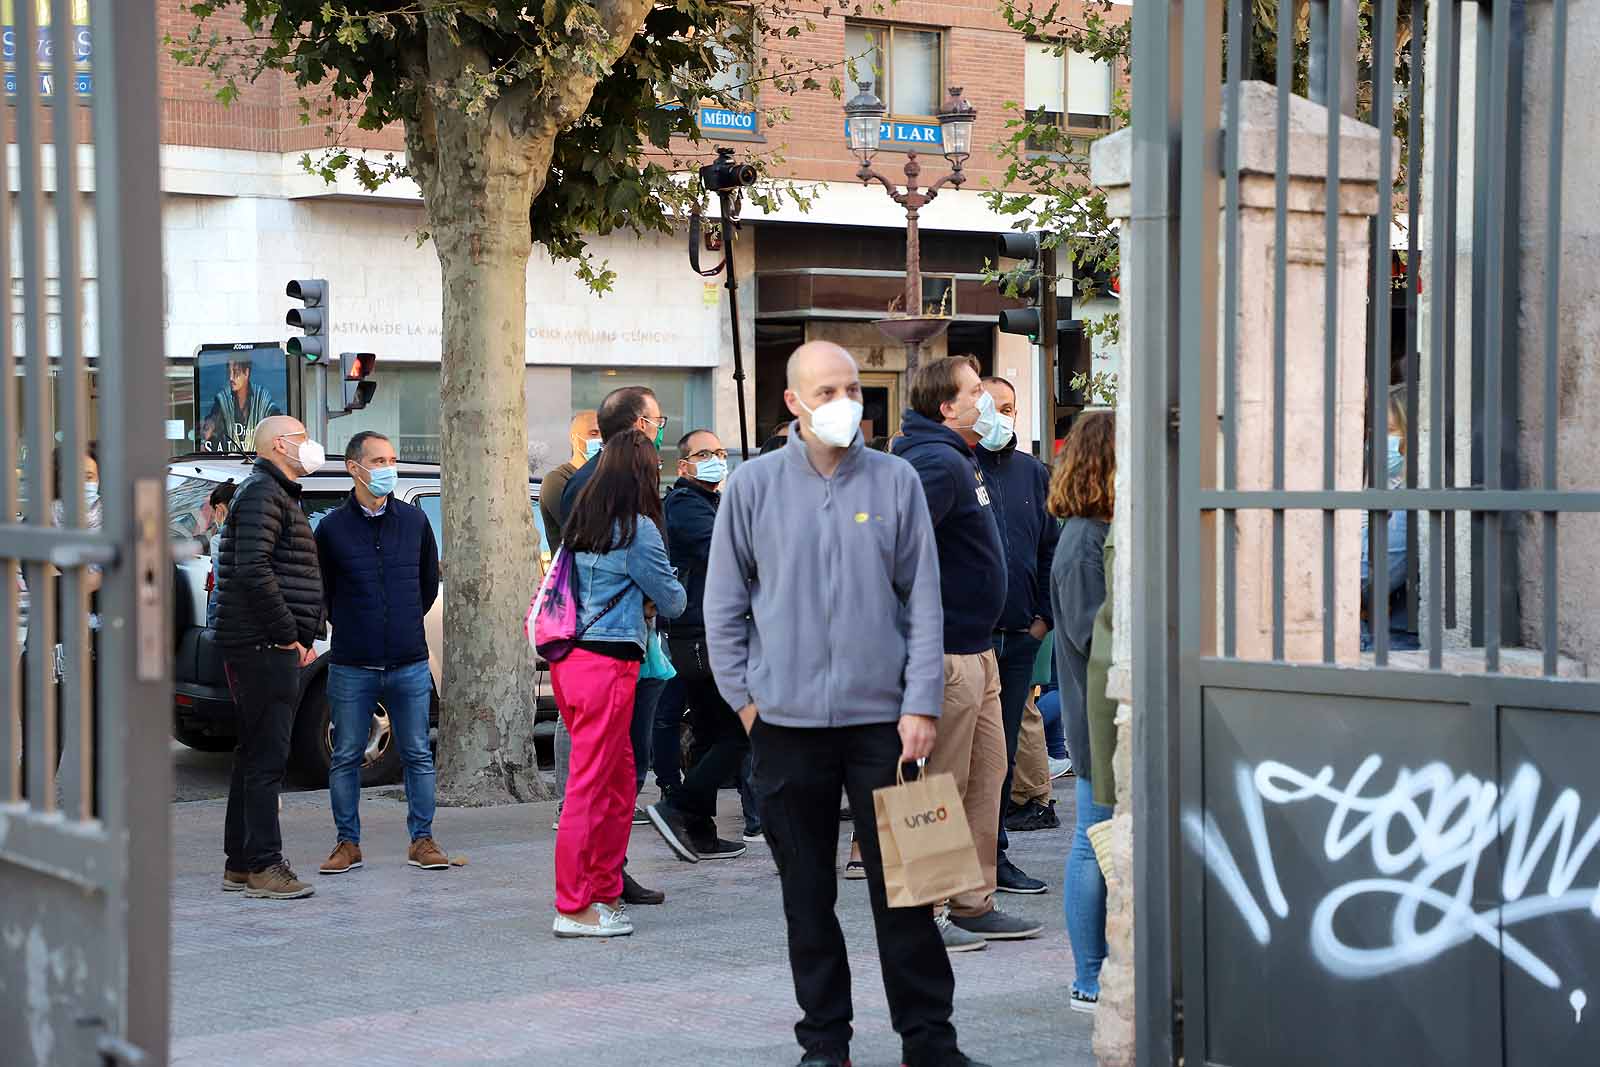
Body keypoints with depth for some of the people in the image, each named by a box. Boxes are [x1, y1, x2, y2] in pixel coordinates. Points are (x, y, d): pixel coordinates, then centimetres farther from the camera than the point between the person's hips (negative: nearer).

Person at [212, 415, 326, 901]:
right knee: (267, 756, -9)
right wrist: (288, 637, -18)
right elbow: (253, 570, -23)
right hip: (264, 646, -11)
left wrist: (300, 638, 15)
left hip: (269, 647, 11)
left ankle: (239, 865, 19)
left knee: (255, 754, 13)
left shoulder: (276, 494, 23)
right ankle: (263, 866, -7)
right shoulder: (263, 494, -11)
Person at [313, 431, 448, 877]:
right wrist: (352, 628, 9)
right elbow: (321, 593, 9)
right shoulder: (332, 527, -1)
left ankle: (422, 840, 13)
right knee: (346, 757, 5)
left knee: (417, 755, 5)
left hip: (409, 664, 2)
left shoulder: (414, 521, 6)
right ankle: (348, 843, 15)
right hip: (352, 667, -1)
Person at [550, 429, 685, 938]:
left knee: (620, 781, 16)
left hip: (568, 661, 8)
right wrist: (662, 596, 21)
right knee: (589, 786, -4)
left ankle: (605, 894, 21)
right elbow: (672, 600, 1)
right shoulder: (638, 529, -9)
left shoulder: (580, 523, 13)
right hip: (607, 664, -8)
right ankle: (573, 909, 0)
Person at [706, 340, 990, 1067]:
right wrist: (745, 698, 2)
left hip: (880, 715, -1)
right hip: (786, 721, 1)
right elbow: (723, 605, 7)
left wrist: (922, 704, -4)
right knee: (807, 892, 8)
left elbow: (924, 601, 2)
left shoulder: (896, 482, 2)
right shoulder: (753, 487, 2)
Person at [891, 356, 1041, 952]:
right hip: (946, 652, -11)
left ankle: (974, 906, 23)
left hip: (975, 650, 11)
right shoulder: (940, 464, -18)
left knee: (987, 774, 15)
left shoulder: (959, 459, 15)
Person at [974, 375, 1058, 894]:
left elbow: (1050, 549, 18)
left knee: (1003, 753, 11)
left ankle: (994, 856, 18)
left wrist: (1043, 615, 10)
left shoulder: (1033, 473, 13)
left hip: (1019, 636, 5)